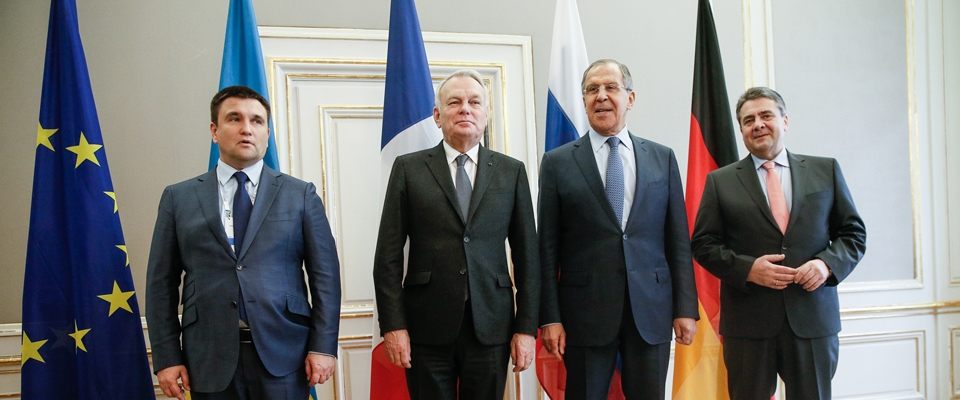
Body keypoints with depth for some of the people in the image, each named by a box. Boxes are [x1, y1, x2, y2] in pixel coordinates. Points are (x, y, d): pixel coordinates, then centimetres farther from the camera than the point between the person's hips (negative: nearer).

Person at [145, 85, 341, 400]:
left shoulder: (301, 195, 5)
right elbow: (162, 282, 6)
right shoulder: (178, 198, 7)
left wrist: (323, 346, -5)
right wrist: (167, 357, 0)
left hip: (283, 354, -1)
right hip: (209, 358, 1)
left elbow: (324, 274, 2)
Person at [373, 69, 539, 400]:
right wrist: (393, 325, -6)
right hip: (427, 328, -1)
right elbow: (389, 255, 0)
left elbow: (526, 256, 5)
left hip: (491, 327, 1)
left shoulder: (512, 172, 7)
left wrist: (526, 327, 1)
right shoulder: (408, 168, 3)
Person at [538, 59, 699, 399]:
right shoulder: (557, 162, 2)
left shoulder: (662, 158, 8)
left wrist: (686, 307, 2)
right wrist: (550, 317, -5)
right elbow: (548, 247, 0)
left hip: (651, 309, 2)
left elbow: (678, 239, 7)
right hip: (585, 313, -2)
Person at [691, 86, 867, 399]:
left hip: (813, 318, 1)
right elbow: (704, 244, 2)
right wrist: (747, 268, -14)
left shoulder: (825, 171, 9)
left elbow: (853, 233, 9)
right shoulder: (720, 181, 5)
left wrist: (828, 263, -10)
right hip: (747, 323, -1)